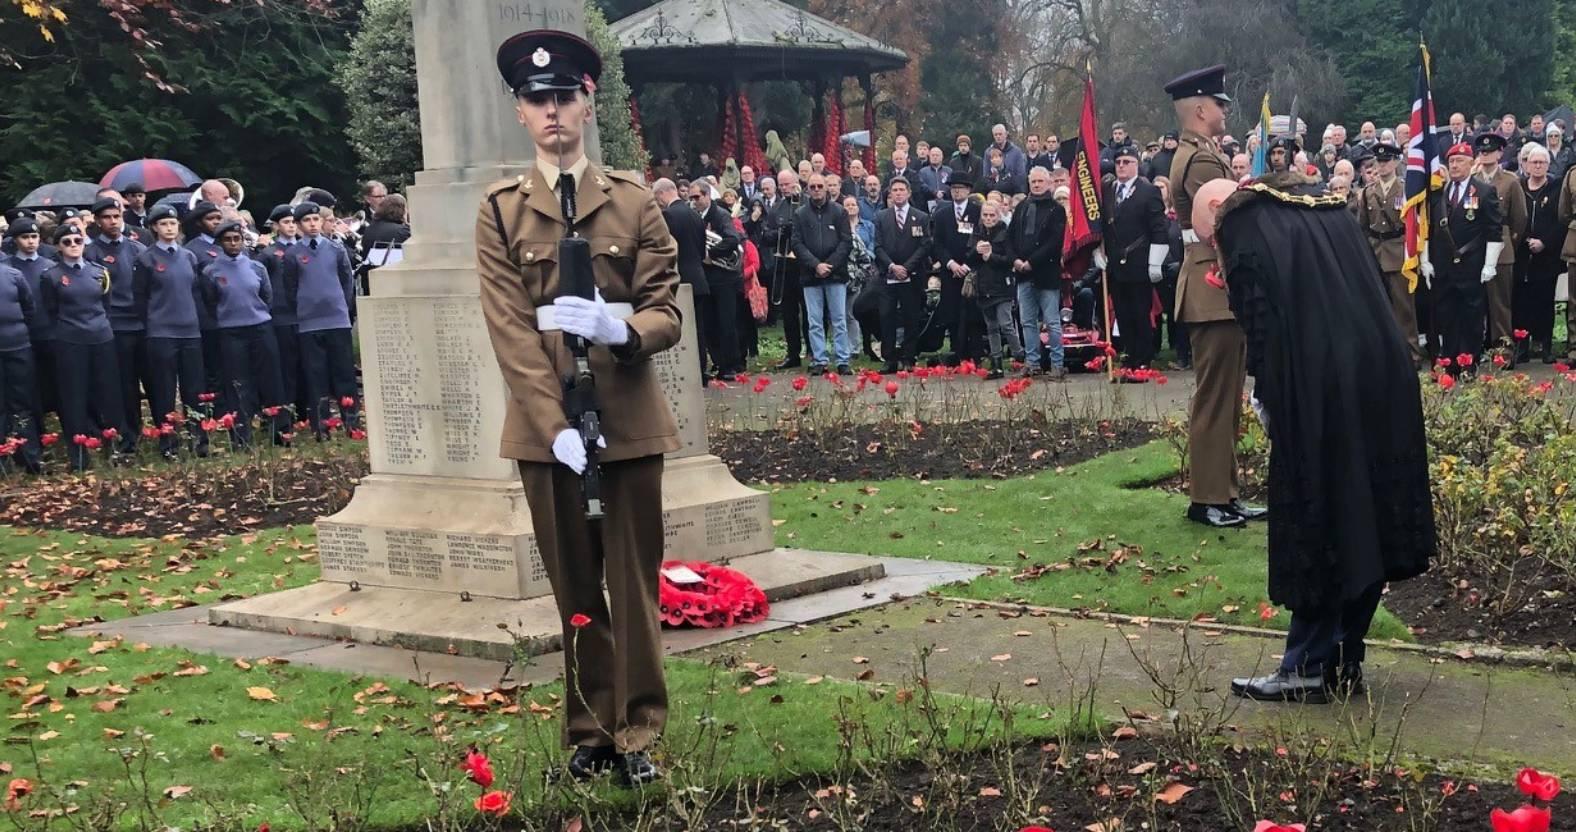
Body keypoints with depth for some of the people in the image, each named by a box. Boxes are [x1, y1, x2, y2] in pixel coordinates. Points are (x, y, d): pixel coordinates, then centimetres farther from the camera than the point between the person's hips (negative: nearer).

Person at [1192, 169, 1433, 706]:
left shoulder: (1242, 224, 0)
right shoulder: (1324, 207, 21)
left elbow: (1261, 323, -8)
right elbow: (1370, 294, 18)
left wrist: (1266, 398, 1)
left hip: (1319, 398, -7)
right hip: (1385, 380, 7)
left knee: (1316, 521, 1)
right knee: (1366, 521, 12)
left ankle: (1309, 668, 7)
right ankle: (1344, 664, 20)